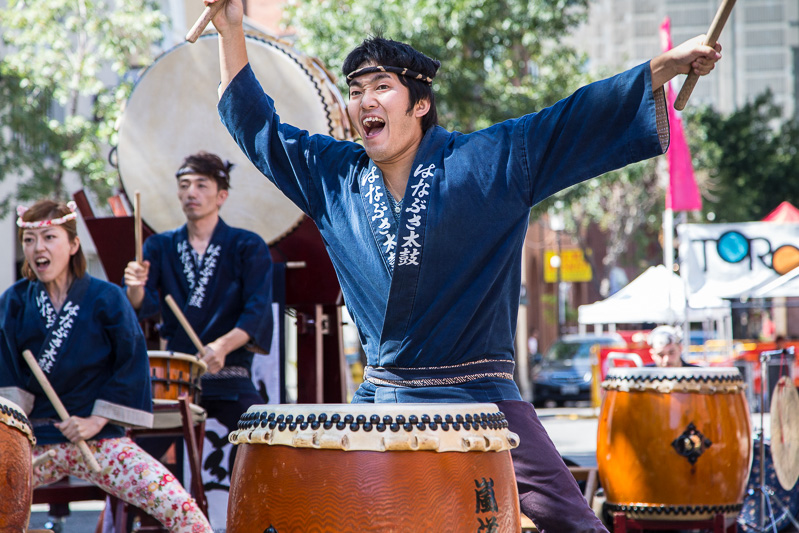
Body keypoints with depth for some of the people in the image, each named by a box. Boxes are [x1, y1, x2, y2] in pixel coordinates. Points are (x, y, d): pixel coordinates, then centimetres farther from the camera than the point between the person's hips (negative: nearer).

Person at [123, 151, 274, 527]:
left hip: (229, 381, -2)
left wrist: (223, 345, -28)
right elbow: (144, 306, -3)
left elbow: (257, 312, -10)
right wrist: (136, 289, -26)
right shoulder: (161, 247, 12)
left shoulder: (248, 248, 3)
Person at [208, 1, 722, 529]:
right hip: (379, 401, 4)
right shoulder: (335, 177, 9)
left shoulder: (490, 161, -2)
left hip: (479, 400, -3)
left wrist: (666, 66, -16)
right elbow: (259, 128, 18)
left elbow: (580, 119, -6)